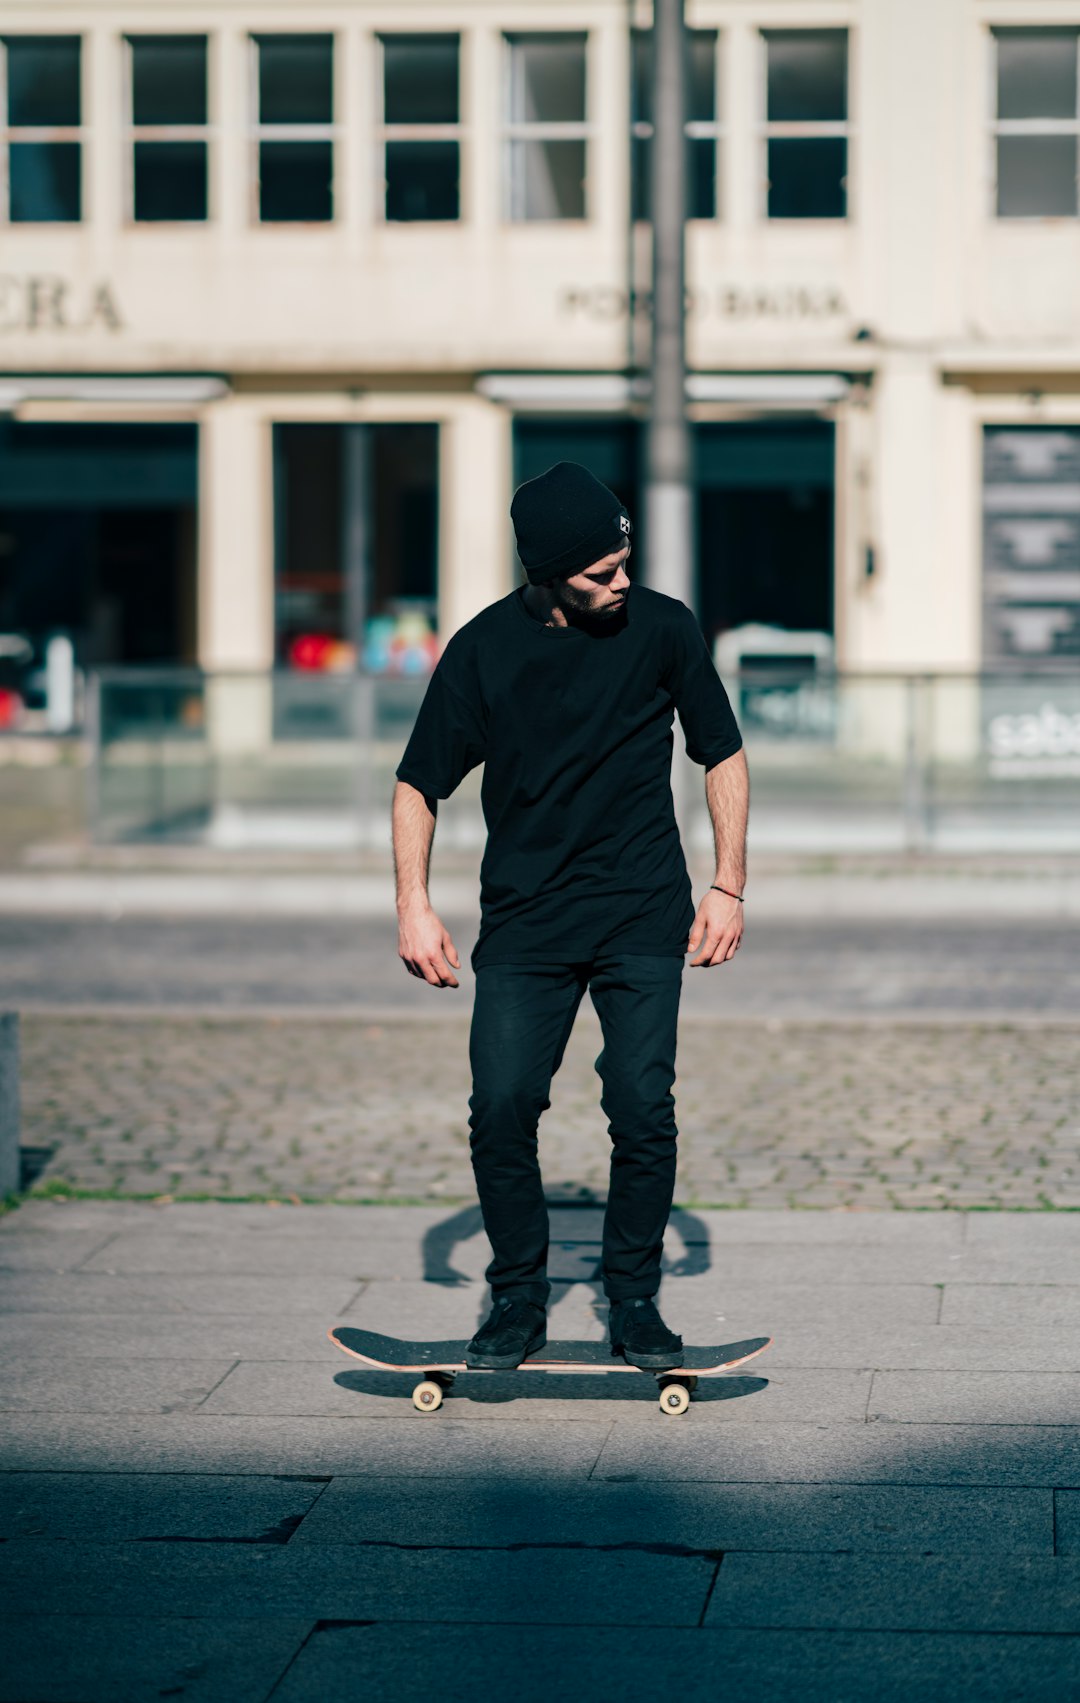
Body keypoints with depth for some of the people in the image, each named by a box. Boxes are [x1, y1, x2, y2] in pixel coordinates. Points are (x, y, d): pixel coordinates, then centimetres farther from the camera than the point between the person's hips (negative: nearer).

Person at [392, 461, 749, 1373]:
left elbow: (723, 754, 9)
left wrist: (728, 887, 3)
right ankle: (519, 1297, 10)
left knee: (643, 1108, -8)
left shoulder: (663, 628, -3)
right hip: (524, 921, 0)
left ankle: (634, 1297, 10)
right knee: (501, 1107, -8)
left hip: (644, 919, 0)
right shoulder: (482, 649, -5)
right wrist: (414, 905, -5)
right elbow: (420, 783, 5)